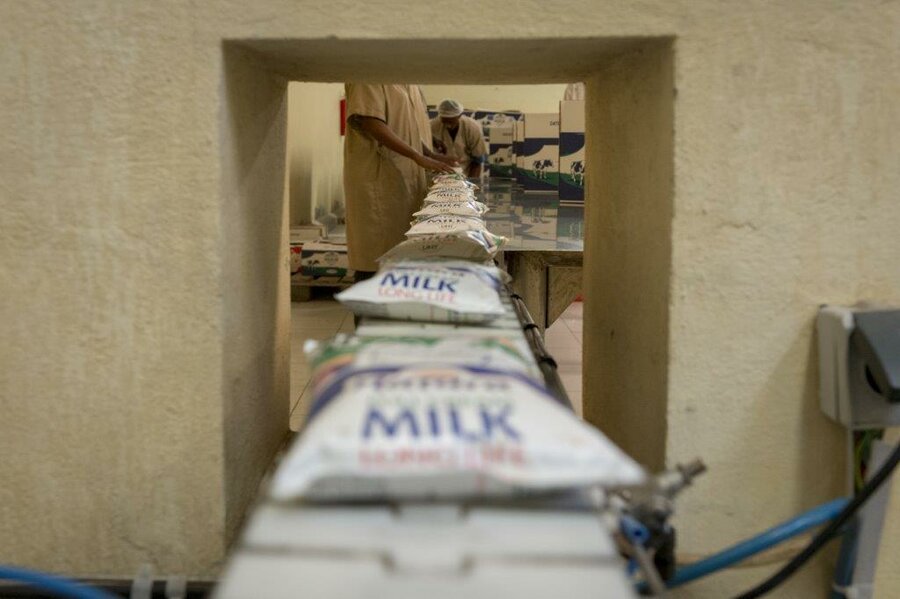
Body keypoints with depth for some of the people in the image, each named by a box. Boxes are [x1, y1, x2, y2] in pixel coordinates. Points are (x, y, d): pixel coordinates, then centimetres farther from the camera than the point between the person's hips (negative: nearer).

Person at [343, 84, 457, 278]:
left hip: (407, 178, 8)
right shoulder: (368, 80, -10)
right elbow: (370, 123, -19)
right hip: (378, 180, -8)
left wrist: (431, 156, 7)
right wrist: (419, 157, -22)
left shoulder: (411, 86, 15)